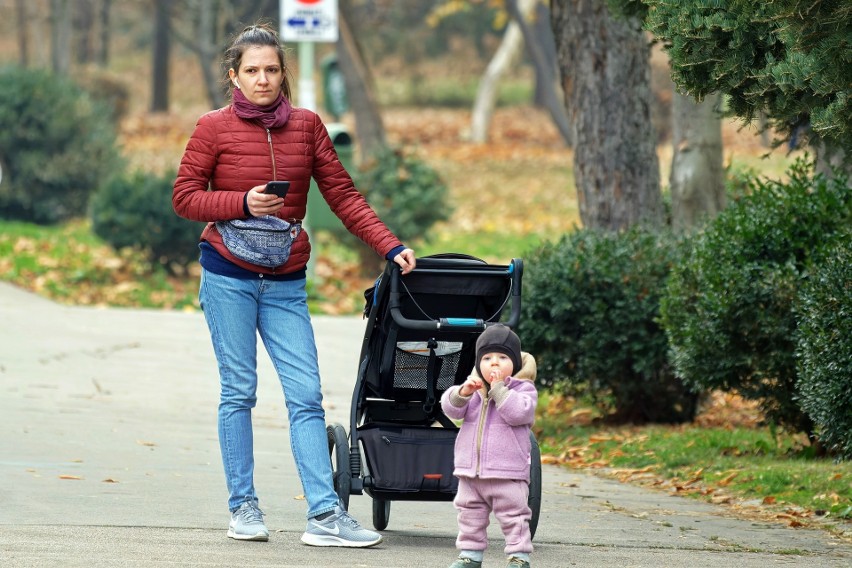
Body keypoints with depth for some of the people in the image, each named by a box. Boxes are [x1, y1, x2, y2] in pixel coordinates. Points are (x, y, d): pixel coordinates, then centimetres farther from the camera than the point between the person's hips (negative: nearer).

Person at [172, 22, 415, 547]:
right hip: (228, 276, -3)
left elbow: (343, 195, 6)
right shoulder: (214, 128, -3)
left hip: (286, 282, 3)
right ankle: (243, 507, 10)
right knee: (239, 391, 1)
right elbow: (185, 197, -2)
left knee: (306, 395, -5)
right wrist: (242, 203, -17)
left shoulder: (306, 126, 6)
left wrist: (390, 247, -3)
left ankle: (325, 514, -10)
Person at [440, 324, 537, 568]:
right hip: (470, 472, 5)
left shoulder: (523, 389, -5)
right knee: (470, 515, 12)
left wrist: (499, 388, -19)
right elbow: (450, 408, 2)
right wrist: (463, 392, -18)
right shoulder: (474, 388, 10)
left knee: (514, 517, -2)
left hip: (507, 473, -5)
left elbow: (519, 413, -21)